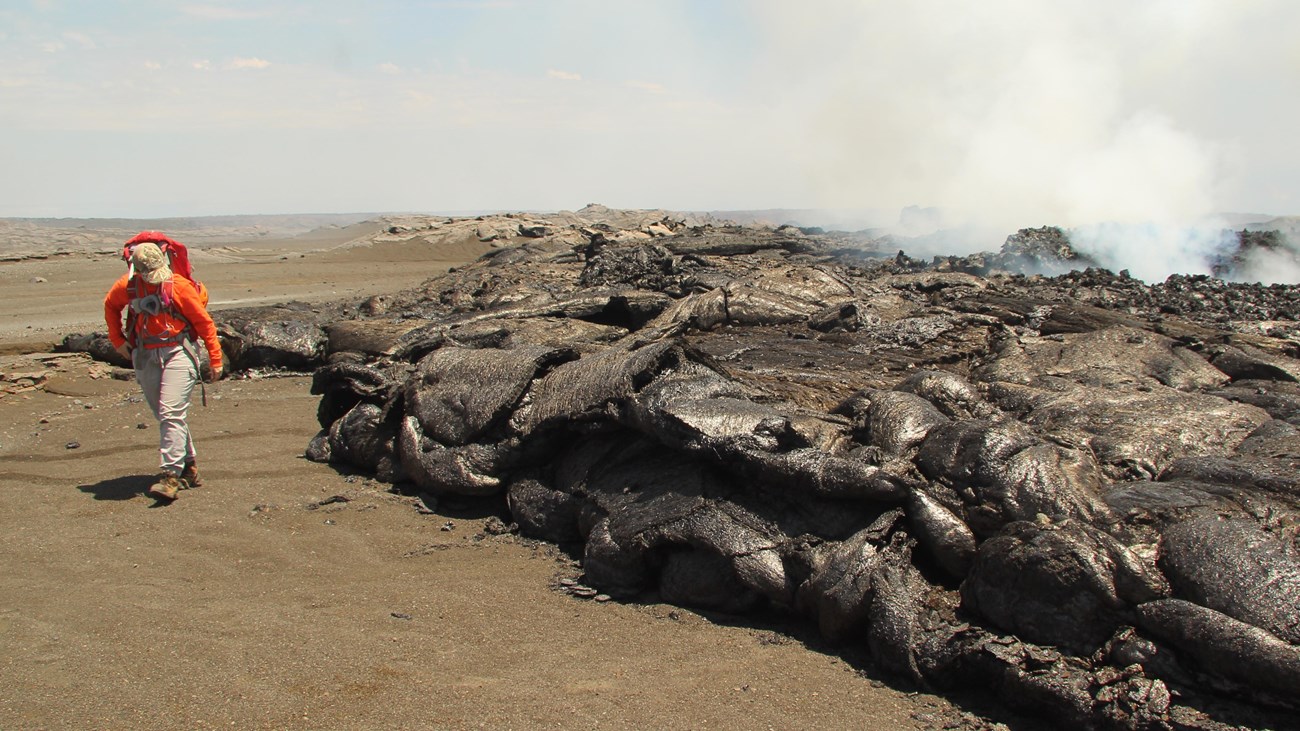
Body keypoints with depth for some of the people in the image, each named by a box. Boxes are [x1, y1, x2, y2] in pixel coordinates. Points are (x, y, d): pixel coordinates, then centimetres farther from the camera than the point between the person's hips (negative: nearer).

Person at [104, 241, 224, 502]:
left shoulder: (179, 285, -10)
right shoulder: (126, 287, 2)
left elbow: (203, 321, -5)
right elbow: (110, 306, 24)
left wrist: (215, 359, -5)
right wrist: (117, 340, 16)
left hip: (177, 353, -5)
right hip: (145, 357, 5)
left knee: (171, 414, -16)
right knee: (164, 415, 12)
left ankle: (171, 475, -17)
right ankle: (189, 466, 26)